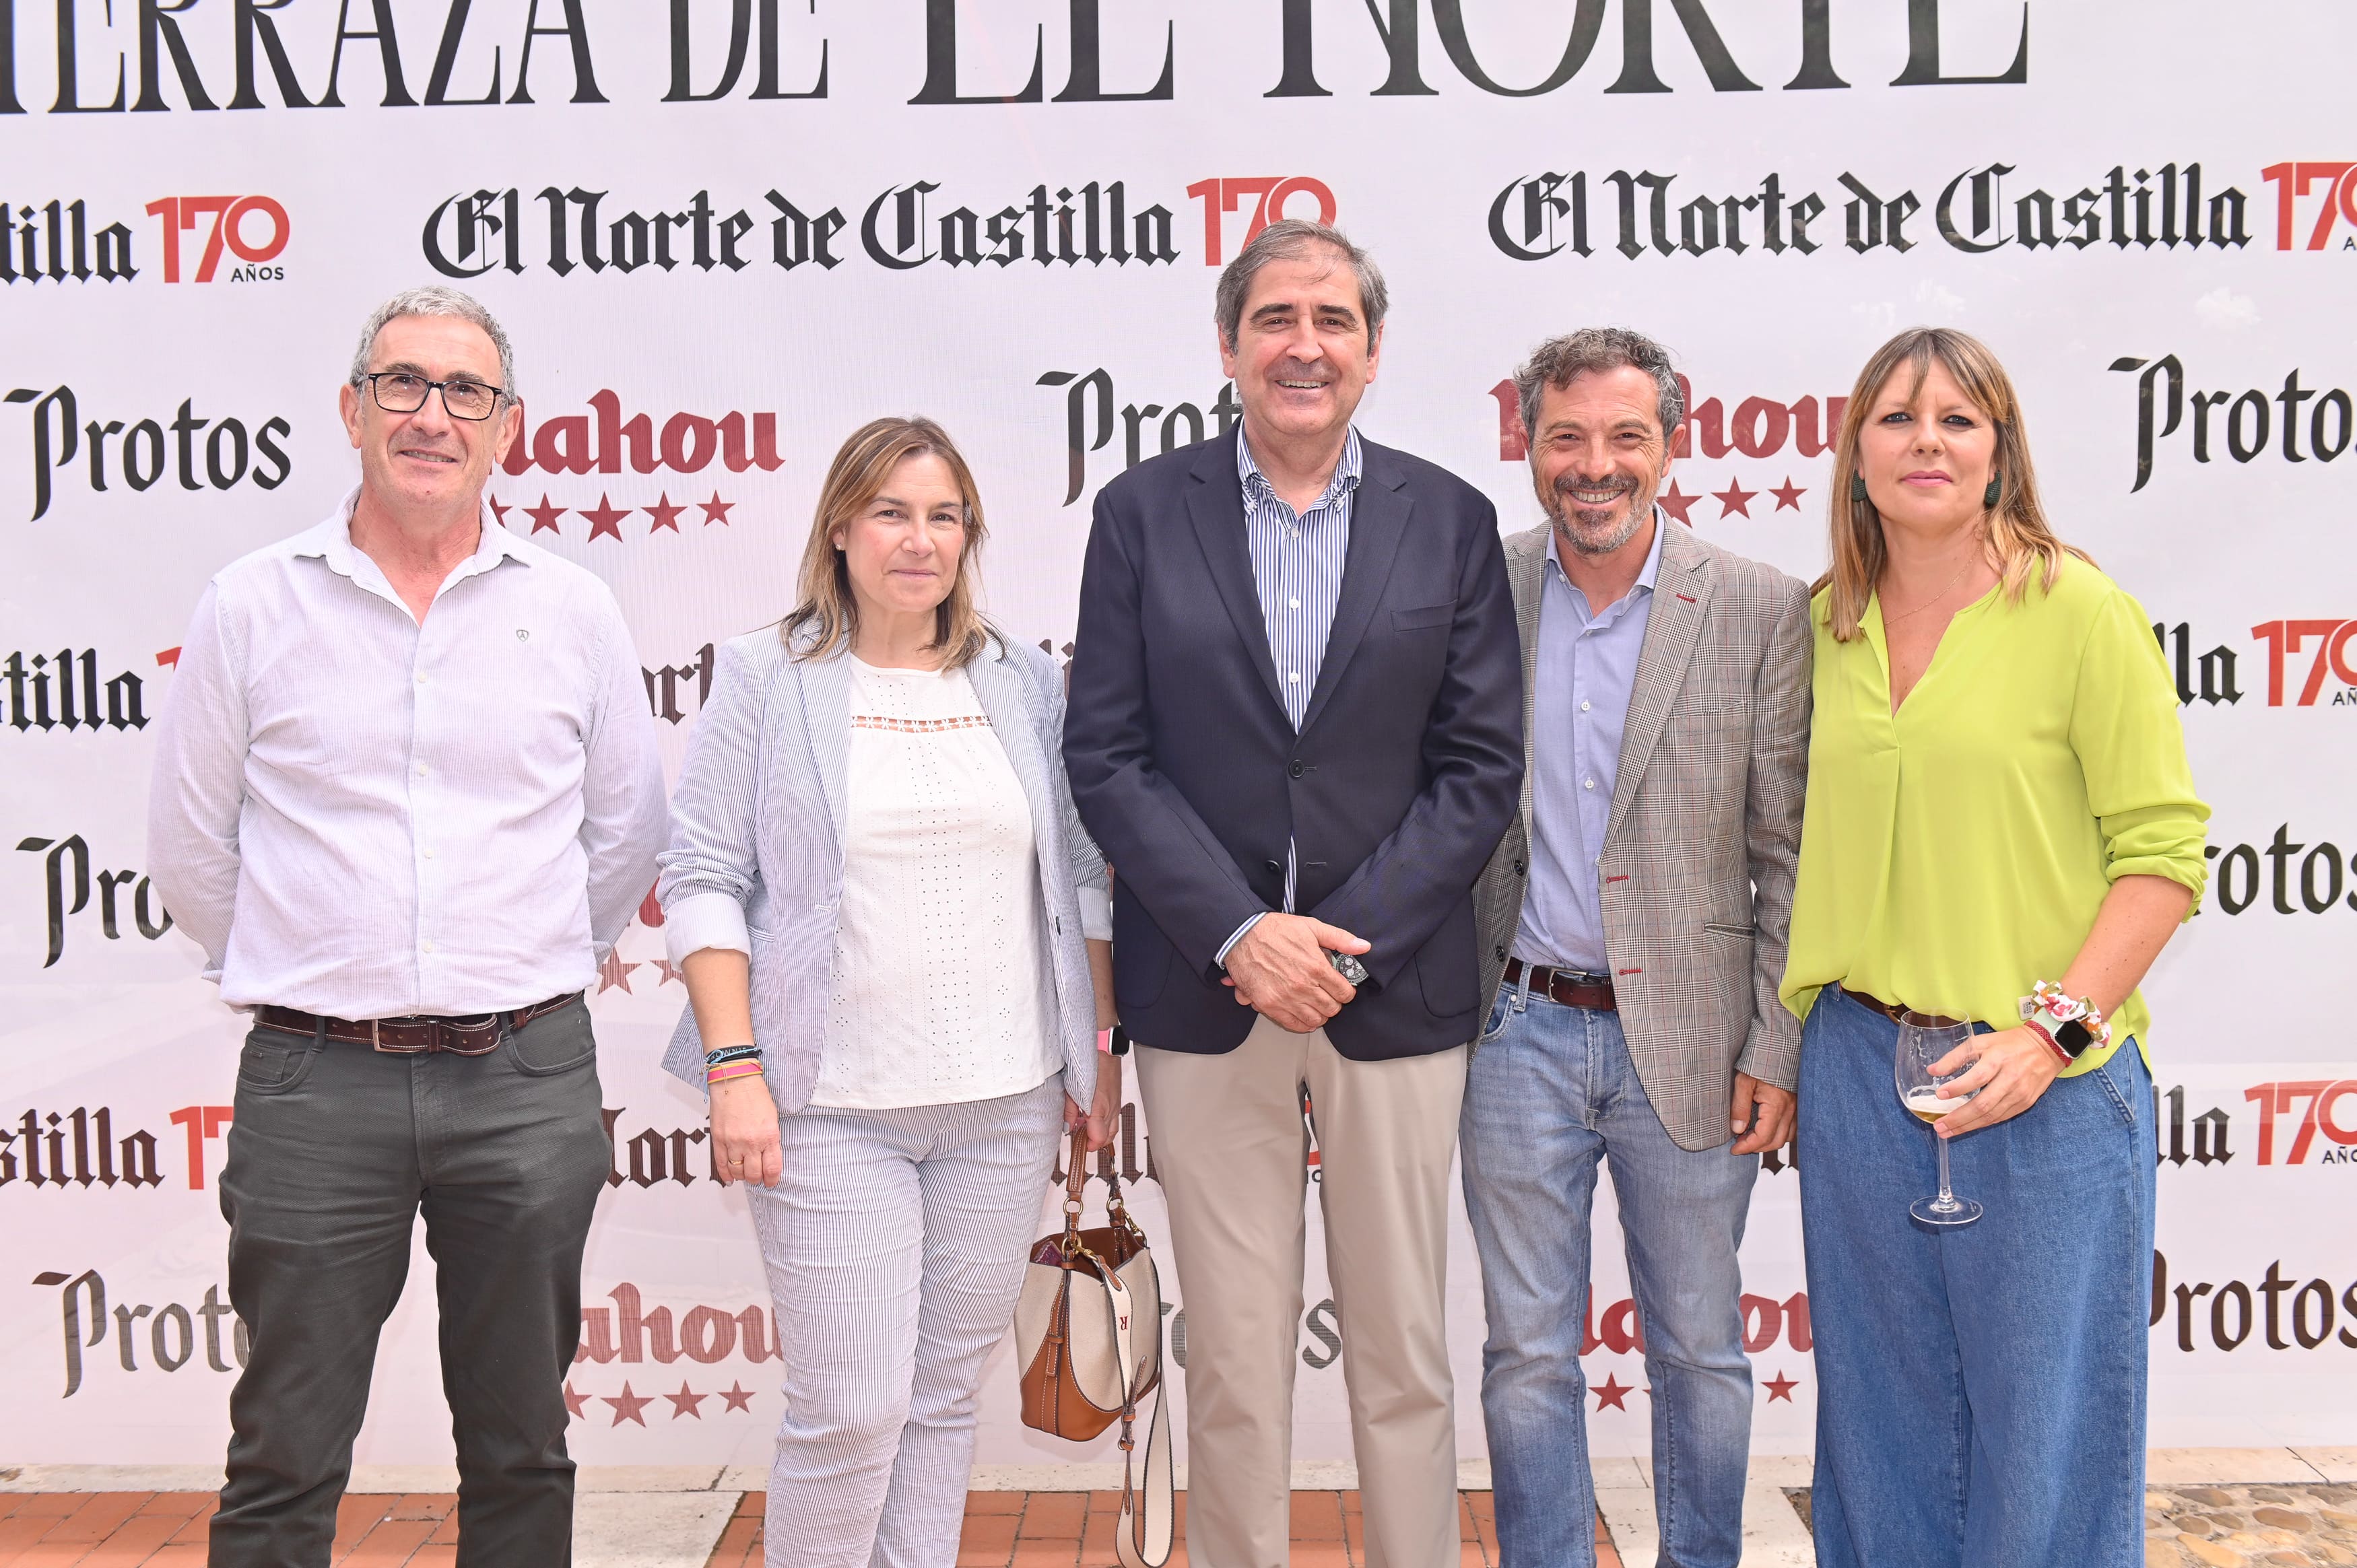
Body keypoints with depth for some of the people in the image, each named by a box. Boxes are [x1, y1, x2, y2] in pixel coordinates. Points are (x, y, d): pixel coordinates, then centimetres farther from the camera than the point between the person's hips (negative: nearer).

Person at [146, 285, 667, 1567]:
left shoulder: (573, 611, 4)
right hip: (316, 1085, -1)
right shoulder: (251, 606, 2)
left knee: (521, 1455, 13)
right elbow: (189, 849, 9)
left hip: (529, 1085, 1)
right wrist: (295, 980, 11)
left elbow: (626, 833, 13)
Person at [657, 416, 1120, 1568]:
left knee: (947, 1390, 11)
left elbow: (1080, 878, 14)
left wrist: (1101, 1047, 9)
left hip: (1007, 1100, 4)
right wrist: (733, 1068, -10)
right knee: (851, 1410, -4)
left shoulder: (1023, 682, 10)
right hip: (833, 1106, -3)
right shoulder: (764, 675, 1)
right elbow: (703, 879, -3)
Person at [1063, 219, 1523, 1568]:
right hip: (1205, 993, 0)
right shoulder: (1145, 513, 4)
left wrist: (1349, 941, -10)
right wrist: (1241, 935, -12)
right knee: (1232, 1365, 8)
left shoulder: (1451, 520, 5)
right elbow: (1109, 754, -2)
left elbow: (1480, 763, 0)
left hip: (1396, 992, 1)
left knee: (1404, 1353, 10)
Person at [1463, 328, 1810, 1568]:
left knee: (1699, 1350, 12)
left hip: (1688, 1039, -1)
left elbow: (1790, 851, -1)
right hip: (1519, 1034, 1)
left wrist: (1776, 1048, -5)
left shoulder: (1758, 608, -3)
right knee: (1527, 1355, 10)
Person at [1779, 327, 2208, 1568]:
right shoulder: (1827, 622, 7)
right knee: (1885, 1411, 15)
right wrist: (1790, 1038, 9)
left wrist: (2052, 1031, -17)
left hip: (2045, 1080, -4)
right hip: (1858, 1063, 4)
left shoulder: (2082, 612, -7)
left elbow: (2163, 852, -8)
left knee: (2047, 1421, 6)